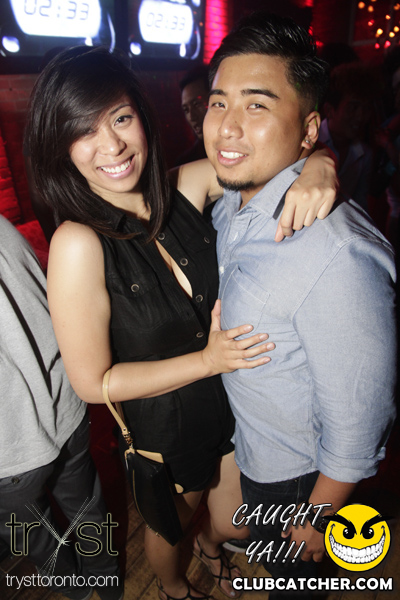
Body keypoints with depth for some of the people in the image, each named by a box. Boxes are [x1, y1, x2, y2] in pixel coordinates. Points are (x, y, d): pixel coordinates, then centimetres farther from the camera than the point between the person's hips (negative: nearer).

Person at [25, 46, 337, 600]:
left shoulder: (186, 187, -14)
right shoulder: (79, 243, -27)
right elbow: (92, 381, -21)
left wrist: (317, 169, -29)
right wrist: (207, 359, -24)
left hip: (231, 403, 4)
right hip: (166, 425, -4)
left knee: (236, 523, 28)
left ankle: (210, 542, 68)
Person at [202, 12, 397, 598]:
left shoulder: (339, 258, -38)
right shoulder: (230, 205, -10)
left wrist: (316, 517, -13)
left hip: (298, 472, -6)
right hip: (247, 442, 7)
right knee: (261, 546, 36)